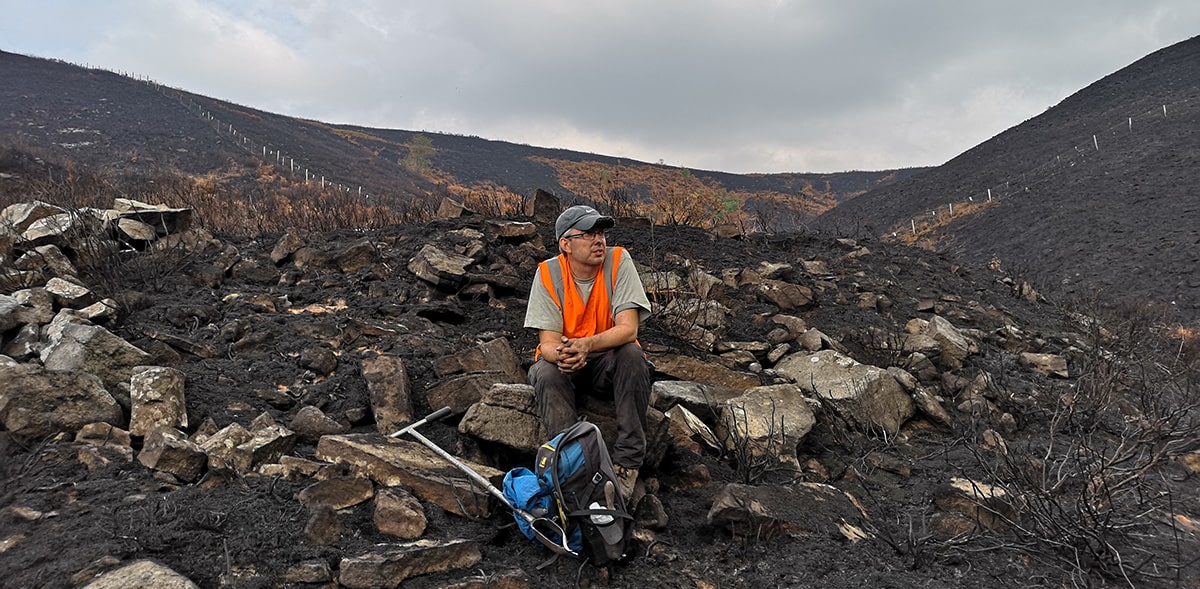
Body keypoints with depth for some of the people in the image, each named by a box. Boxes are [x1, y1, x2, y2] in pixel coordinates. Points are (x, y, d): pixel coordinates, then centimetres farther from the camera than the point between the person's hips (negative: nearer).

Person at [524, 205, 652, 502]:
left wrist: (587, 345, -40)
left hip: (608, 359, 0)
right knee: (546, 372, -31)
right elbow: (548, 342, -15)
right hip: (565, 365, 0)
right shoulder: (548, 273, -12)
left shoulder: (618, 260, -14)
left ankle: (626, 464, -25)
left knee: (632, 355, -30)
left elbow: (628, 328, -22)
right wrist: (561, 354, -41)